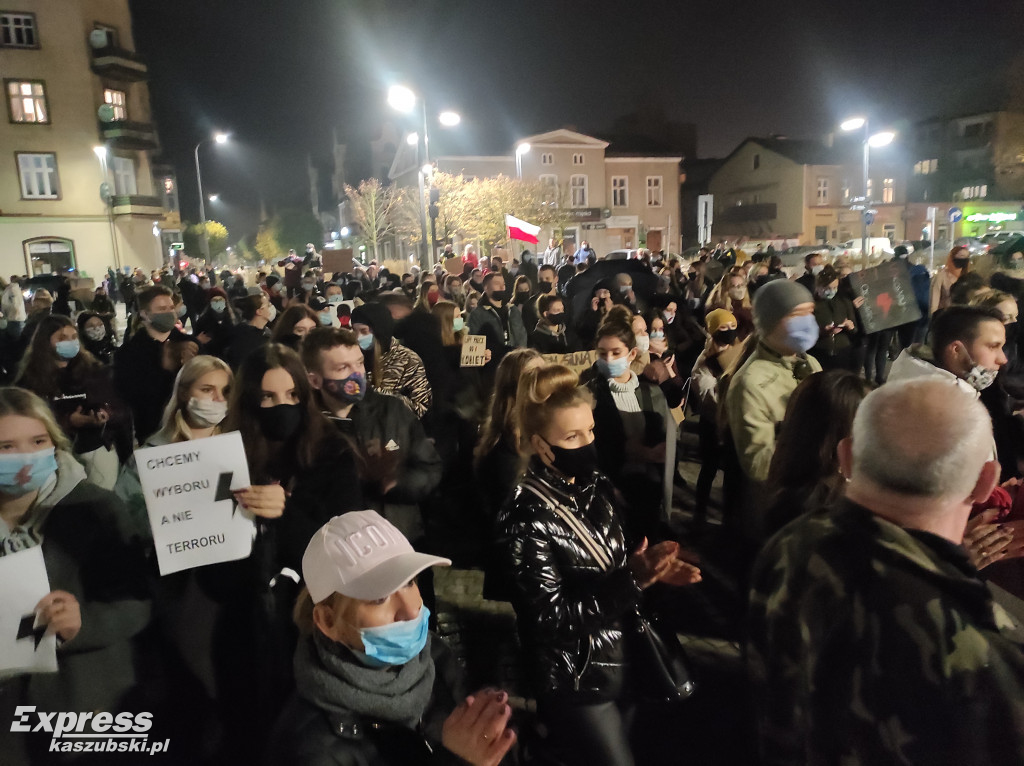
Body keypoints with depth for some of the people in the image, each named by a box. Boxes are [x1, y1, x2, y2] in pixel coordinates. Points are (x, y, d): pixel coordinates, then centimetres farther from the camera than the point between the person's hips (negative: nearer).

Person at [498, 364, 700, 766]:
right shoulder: (526, 518, -23)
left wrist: (648, 567, -11)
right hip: (575, 678, -6)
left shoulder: (596, 487, -3)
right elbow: (552, 616, -21)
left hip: (623, 657, 7)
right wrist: (632, 580, -27)